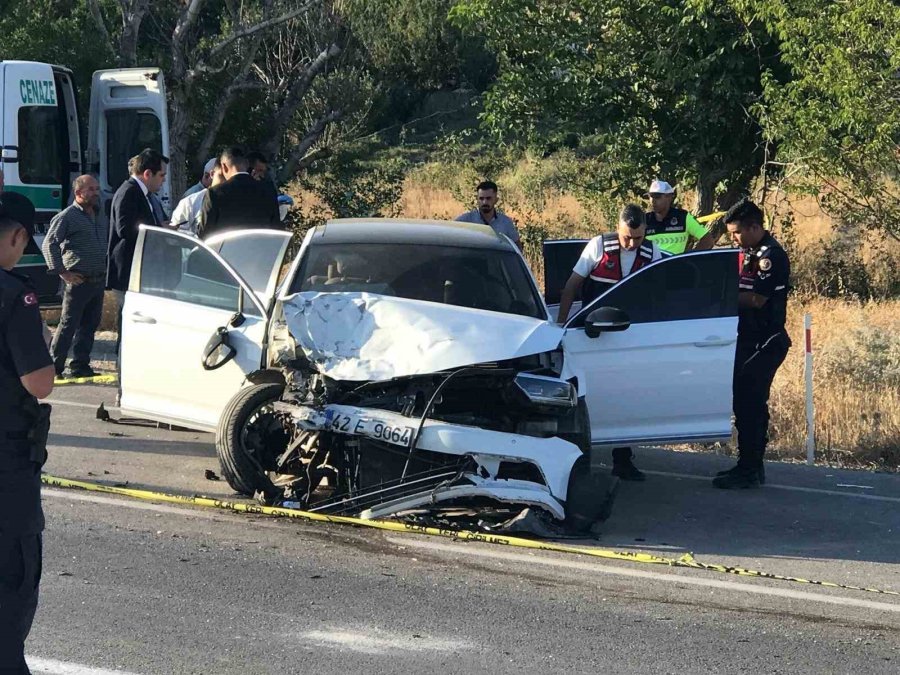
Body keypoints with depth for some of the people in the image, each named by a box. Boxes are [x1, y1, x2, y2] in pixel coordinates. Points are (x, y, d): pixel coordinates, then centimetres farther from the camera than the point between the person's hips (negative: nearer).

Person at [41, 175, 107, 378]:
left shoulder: (98, 216, 17)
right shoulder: (67, 216, -6)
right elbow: (49, 243, -11)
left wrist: (106, 271, 16)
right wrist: (62, 271, -15)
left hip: (98, 281, 7)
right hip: (78, 280, -7)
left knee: (90, 324, 10)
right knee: (68, 325, -6)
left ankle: (80, 365, 17)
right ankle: (54, 367, -1)